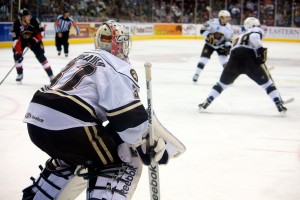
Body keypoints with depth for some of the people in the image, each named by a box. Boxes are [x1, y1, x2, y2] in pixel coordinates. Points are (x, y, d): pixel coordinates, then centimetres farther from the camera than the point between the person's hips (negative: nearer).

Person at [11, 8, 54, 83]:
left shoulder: (34, 21, -28)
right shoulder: (16, 24, -28)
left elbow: (41, 31, -13)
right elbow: (15, 39, -26)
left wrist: (37, 38, -27)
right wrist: (17, 50, -31)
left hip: (34, 39, -1)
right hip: (21, 40, 1)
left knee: (41, 56, -10)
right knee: (17, 55, -11)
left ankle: (51, 75, -8)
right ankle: (19, 74, 12)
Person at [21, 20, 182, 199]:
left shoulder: (85, 57, 26)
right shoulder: (118, 67, -1)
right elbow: (129, 115, -12)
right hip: (67, 125, -9)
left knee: (73, 159, 36)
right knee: (127, 164, 2)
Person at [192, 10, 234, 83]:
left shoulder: (228, 28, -11)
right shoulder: (213, 22, -24)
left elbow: (229, 39, -1)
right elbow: (202, 30, -18)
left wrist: (228, 46, -19)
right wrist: (208, 36, -32)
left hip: (221, 45, 2)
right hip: (210, 43, -2)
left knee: (224, 60, -12)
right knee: (204, 58, -9)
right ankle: (196, 74, 8)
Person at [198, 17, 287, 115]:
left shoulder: (240, 36, 37)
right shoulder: (256, 31, 16)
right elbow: (254, 37, -9)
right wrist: (260, 49, -11)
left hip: (234, 59, 5)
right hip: (250, 59, -5)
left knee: (223, 82, 21)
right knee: (267, 82, 8)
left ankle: (206, 103, 15)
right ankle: (280, 106, 1)